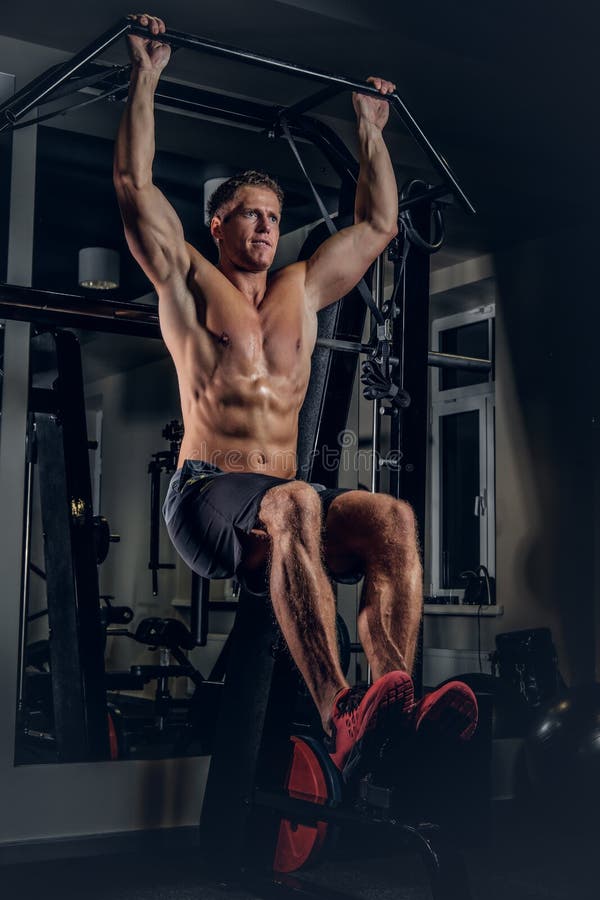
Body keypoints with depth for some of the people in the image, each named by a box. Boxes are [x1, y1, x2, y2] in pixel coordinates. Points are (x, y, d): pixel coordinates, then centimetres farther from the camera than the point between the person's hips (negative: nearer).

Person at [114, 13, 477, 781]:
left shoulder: (301, 291, 24)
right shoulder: (190, 285, 11)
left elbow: (378, 223, 32)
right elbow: (133, 182, 3)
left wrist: (370, 126, 37)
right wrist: (146, 76, 9)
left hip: (281, 503, 5)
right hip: (205, 496, -5)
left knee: (392, 518, -27)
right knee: (296, 503, -39)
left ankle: (397, 700, -41)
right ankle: (340, 716, -50)